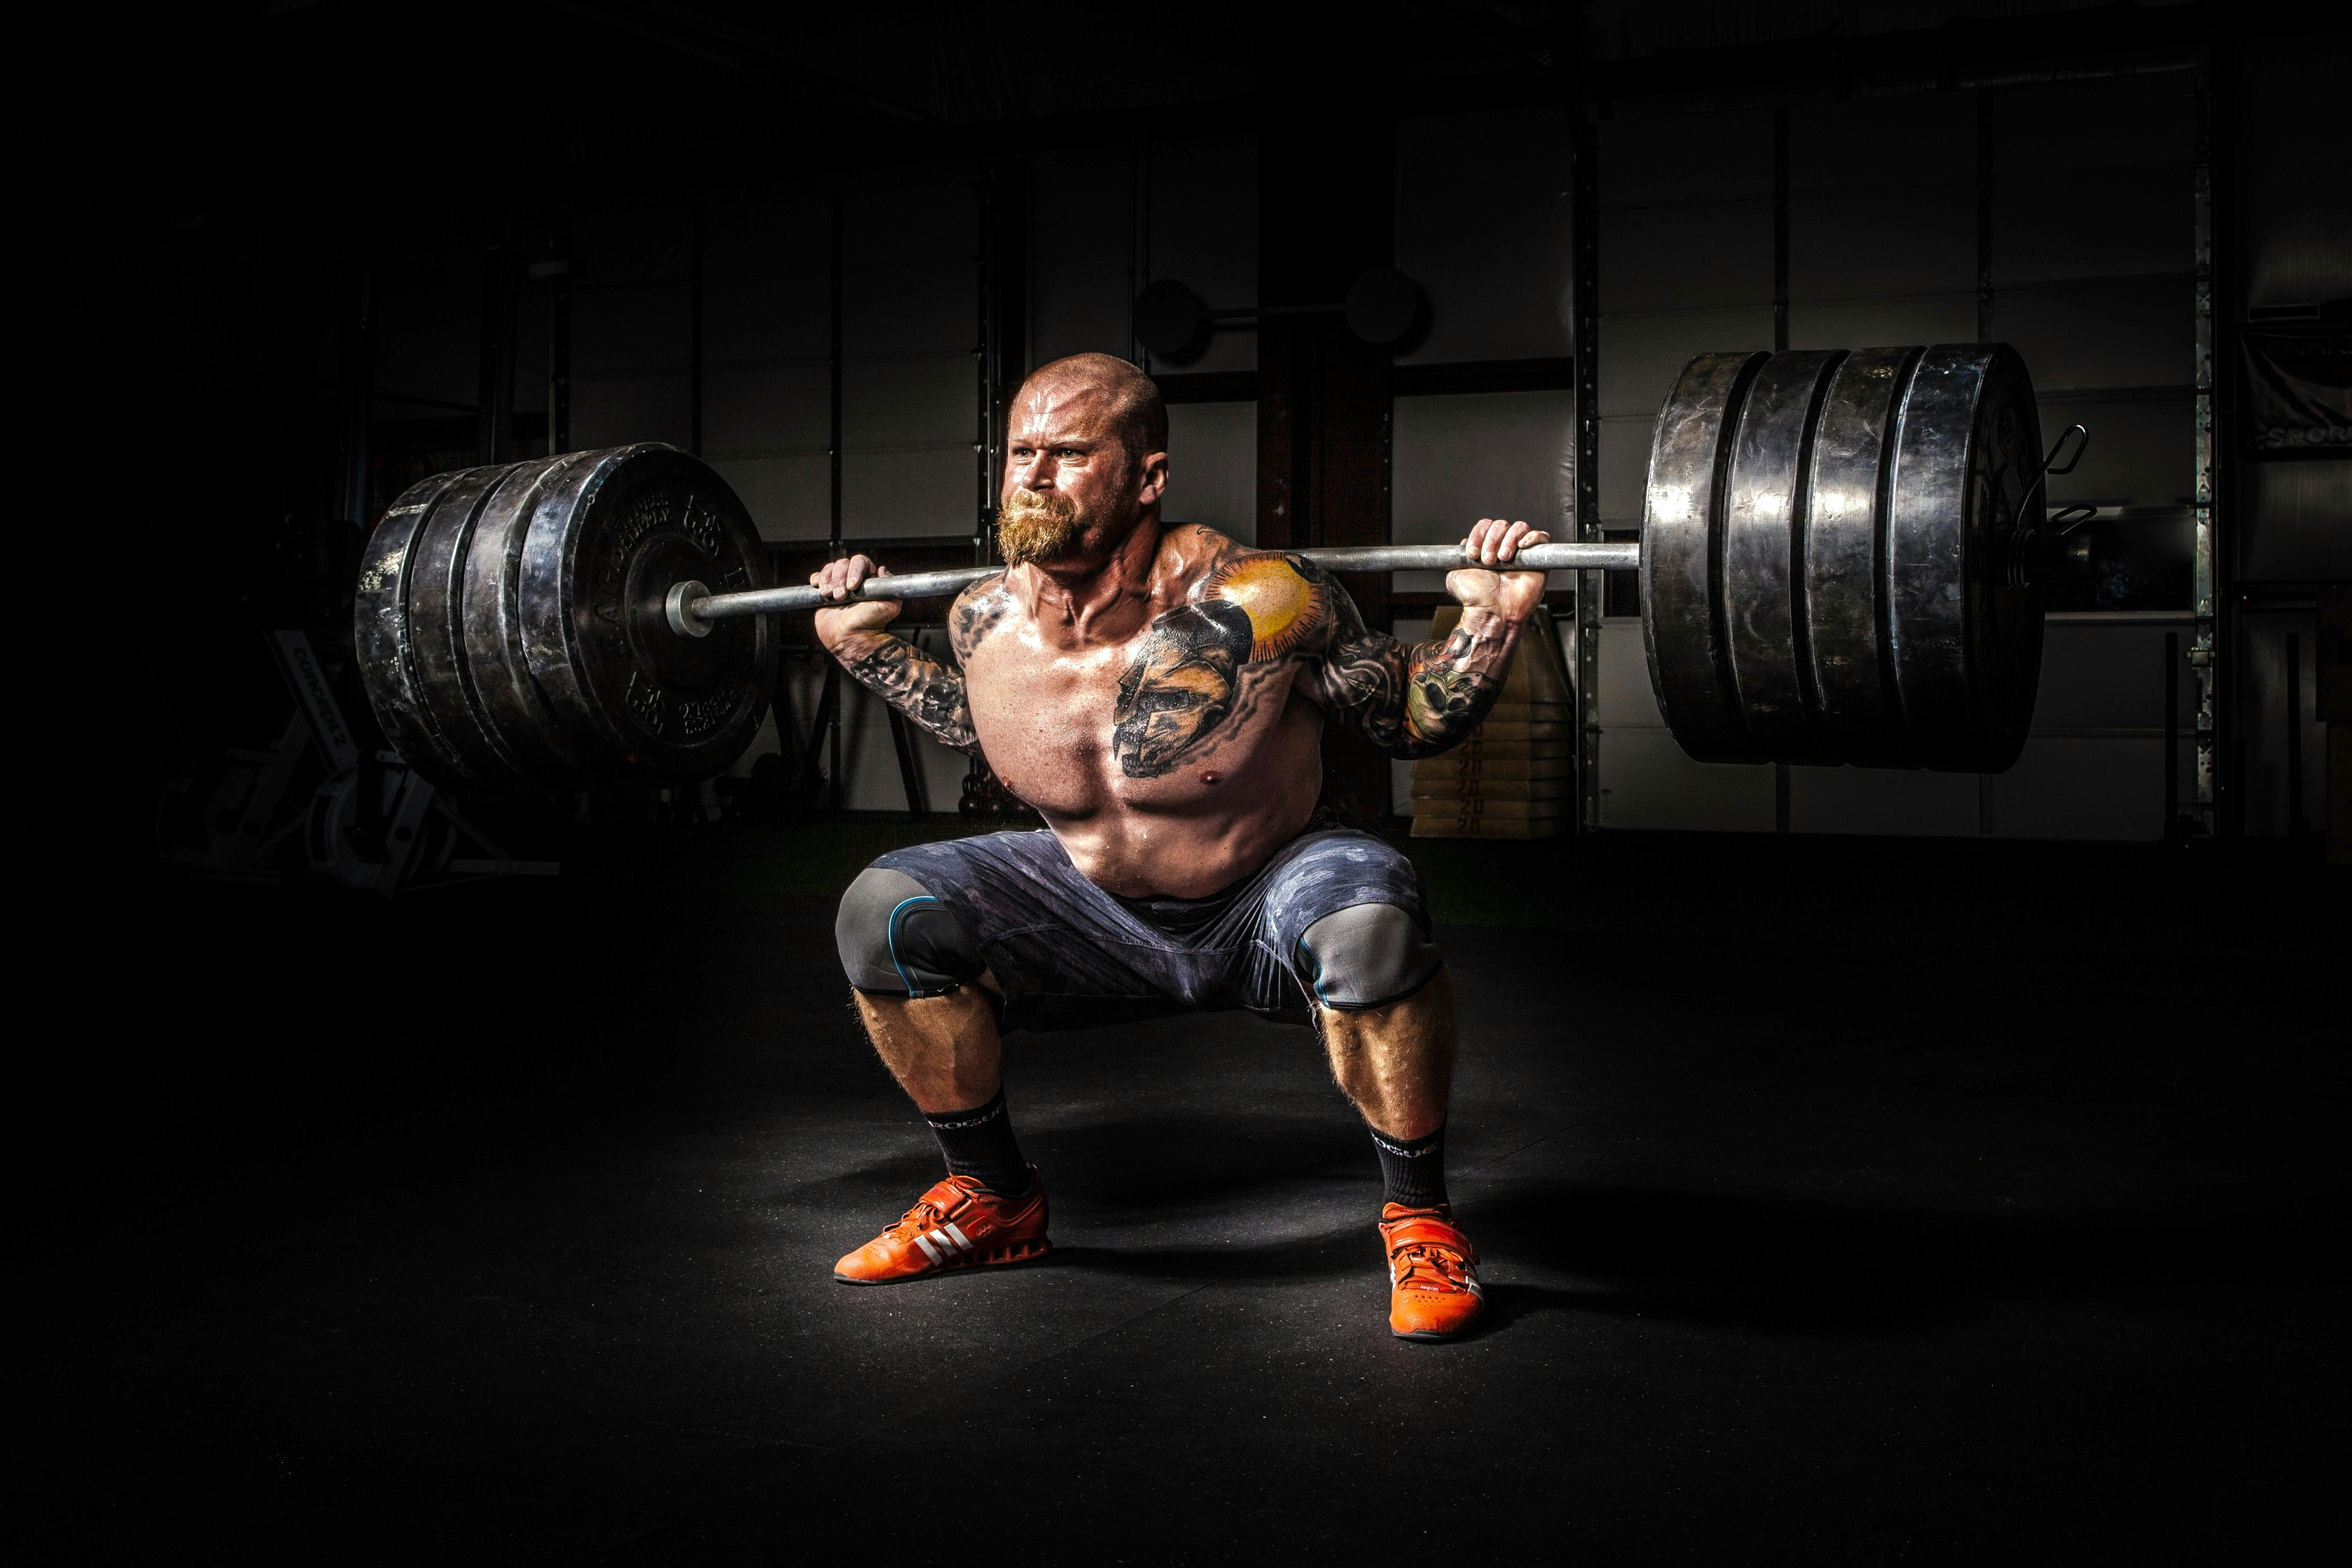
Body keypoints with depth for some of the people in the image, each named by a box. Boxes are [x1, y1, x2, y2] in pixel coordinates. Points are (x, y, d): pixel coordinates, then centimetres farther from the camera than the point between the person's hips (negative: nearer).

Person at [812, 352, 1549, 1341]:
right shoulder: (988, 622, -12)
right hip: (1101, 916, 5)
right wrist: (867, 648, 8)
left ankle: (1419, 1215, -12)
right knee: (885, 915, -13)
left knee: (1368, 921, -38)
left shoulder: (1255, 608, -27)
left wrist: (1490, 624, -28)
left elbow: (1415, 724, -12)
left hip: (1266, 913, -4)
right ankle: (993, 1200, 9)